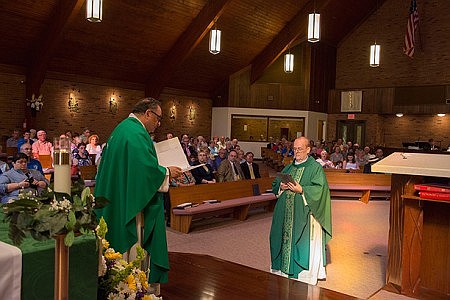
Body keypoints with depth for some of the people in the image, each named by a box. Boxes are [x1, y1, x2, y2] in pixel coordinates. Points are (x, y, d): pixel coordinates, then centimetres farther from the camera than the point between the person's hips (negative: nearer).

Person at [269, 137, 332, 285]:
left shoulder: (315, 167, -3)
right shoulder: (289, 168, 16)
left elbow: (319, 189, -13)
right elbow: (274, 184, 18)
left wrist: (301, 190, -23)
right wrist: (281, 186, -4)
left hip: (304, 214, -6)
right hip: (286, 214, 6)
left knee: (304, 245, -3)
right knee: (285, 241, 10)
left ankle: (304, 276, 8)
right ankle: (284, 272, 23)